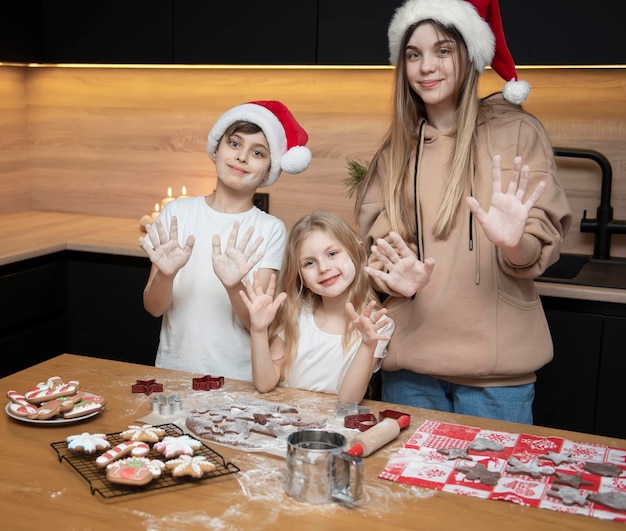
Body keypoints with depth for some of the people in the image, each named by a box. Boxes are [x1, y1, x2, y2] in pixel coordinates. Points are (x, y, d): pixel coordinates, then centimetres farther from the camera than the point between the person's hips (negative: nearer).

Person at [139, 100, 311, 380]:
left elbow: (258, 323, -8)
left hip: (238, 378, -2)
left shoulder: (271, 230, -3)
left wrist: (233, 286, -25)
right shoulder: (176, 212, 1)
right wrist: (165, 274, -19)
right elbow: (153, 307, 0)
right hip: (173, 370, 2)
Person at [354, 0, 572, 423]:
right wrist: (392, 277, -14)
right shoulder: (396, 149, 11)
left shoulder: (516, 131, -1)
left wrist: (514, 244, -28)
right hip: (409, 356, 3)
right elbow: (373, 240, 9)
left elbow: (544, 241, -5)